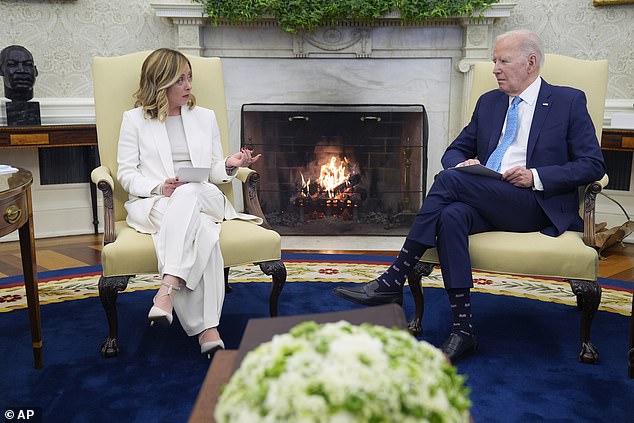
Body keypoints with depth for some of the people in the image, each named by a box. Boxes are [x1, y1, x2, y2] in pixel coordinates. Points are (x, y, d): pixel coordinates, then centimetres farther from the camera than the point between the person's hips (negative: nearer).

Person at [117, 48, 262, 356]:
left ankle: (168, 290, -48)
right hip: (152, 204, -2)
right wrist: (158, 187, -13)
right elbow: (126, 173, 6)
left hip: (201, 198, 2)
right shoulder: (135, 119, 12)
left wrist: (230, 166, -5)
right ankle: (207, 331, -42)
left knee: (188, 193, -39)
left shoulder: (205, 117, 20)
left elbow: (213, 172, 19)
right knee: (201, 233, -36)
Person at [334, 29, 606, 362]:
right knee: (451, 216, -33)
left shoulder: (569, 101, 7)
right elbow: (455, 151, 25)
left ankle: (393, 282, -24)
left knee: (450, 180, -28)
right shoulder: (488, 102, 22)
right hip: (486, 203, 5)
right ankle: (462, 329, -30)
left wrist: (535, 176, -14)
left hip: (537, 205, -4)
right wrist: (463, 163, -1)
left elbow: (593, 165, 1)